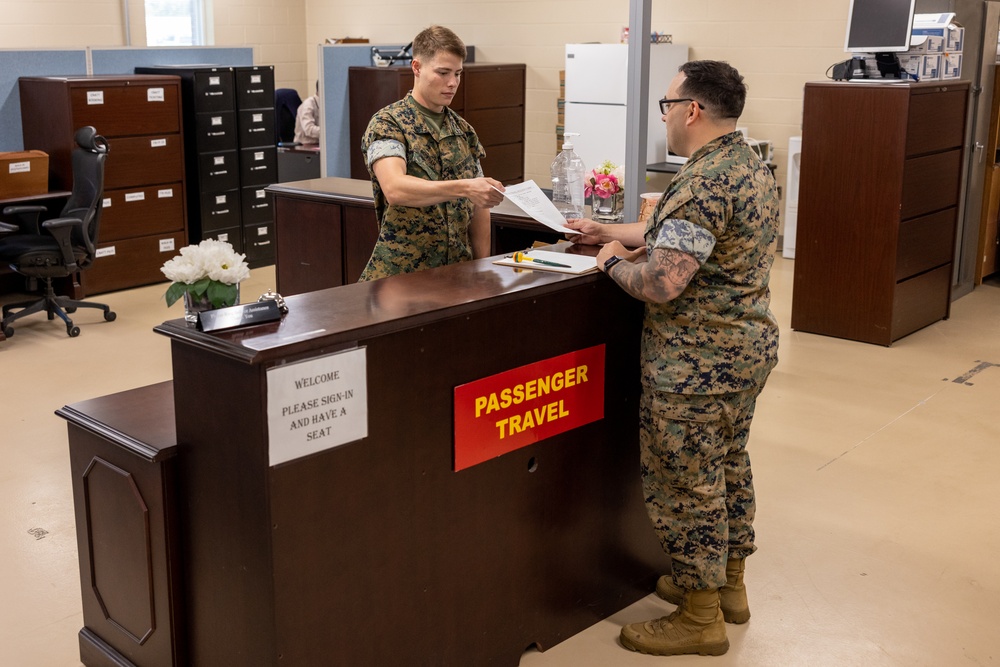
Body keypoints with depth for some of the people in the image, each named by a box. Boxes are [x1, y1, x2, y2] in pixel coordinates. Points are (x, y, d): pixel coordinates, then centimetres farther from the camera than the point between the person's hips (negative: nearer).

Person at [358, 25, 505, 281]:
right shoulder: (387, 124, -8)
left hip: (457, 270, 5)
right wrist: (464, 188, -34)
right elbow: (394, 188, -26)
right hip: (399, 273, -5)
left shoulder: (463, 131, 10)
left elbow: (477, 208, 14)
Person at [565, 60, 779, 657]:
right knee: (729, 468, 22)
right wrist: (606, 230, 22)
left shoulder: (703, 183, -25)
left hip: (699, 362, -10)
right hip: (751, 344, 10)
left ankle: (700, 619, 16)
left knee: (686, 485, 3)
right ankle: (729, 585, 38)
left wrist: (614, 260, -9)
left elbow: (659, 283, -28)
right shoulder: (752, 165, 8)